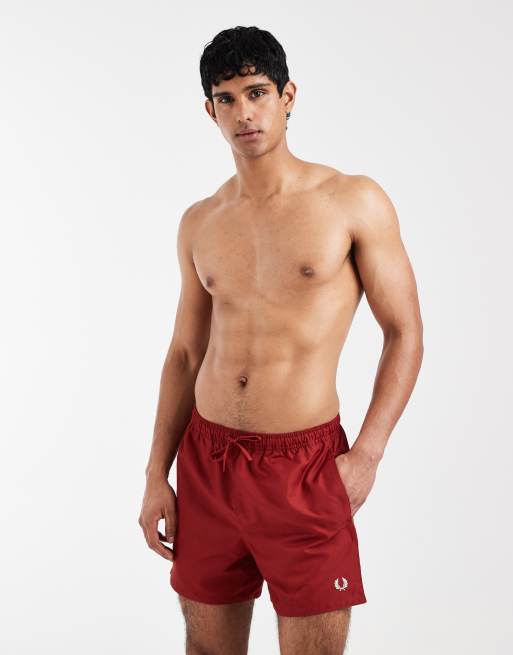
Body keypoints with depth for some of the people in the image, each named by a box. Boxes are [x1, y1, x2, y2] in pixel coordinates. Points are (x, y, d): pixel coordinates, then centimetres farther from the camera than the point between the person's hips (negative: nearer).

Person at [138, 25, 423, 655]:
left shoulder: (355, 202, -5)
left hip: (306, 464, -4)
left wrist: (366, 456, -11)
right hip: (206, 460, 4)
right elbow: (185, 353, 12)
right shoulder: (200, 222, 8)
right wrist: (156, 475, 9)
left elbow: (405, 334, -3)